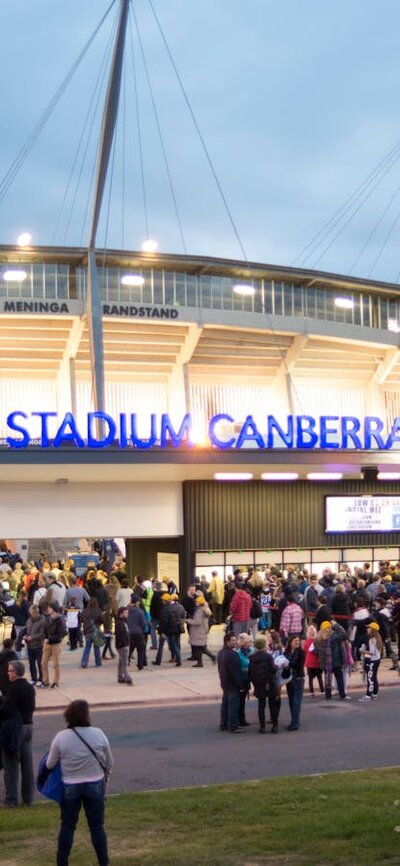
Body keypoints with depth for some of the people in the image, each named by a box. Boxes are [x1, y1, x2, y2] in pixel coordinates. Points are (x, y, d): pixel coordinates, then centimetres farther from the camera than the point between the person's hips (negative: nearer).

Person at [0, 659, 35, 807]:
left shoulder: (14, 688, -18)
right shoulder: (30, 688, 7)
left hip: (13, 728, -7)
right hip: (28, 726, 7)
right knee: (27, 764, 11)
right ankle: (28, 797, 16)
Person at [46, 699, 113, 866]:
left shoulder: (61, 737, -13)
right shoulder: (98, 734, -11)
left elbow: (50, 765, -4)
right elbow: (109, 763, 0)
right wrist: (105, 777, 20)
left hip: (70, 787, 0)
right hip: (95, 785, 0)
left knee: (67, 826, 12)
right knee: (97, 826, 10)